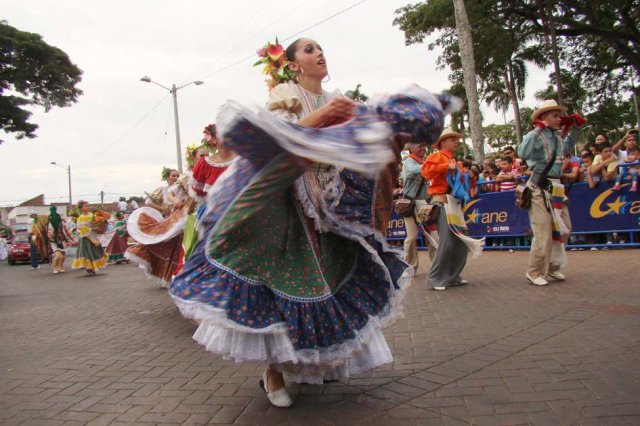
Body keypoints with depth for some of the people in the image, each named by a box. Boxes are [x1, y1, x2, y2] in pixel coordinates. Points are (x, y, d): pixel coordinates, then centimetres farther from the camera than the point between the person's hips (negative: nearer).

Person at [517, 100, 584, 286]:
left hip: (556, 187, 9)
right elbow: (522, 153, -30)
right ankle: (534, 272, 7)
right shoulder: (537, 135, -11)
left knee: (563, 228, 16)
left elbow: (567, 148, 35)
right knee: (543, 232, -8)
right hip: (540, 188, -9)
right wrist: (537, 130, -26)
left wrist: (575, 129, 26)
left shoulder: (557, 137, 13)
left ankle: (552, 267, 30)